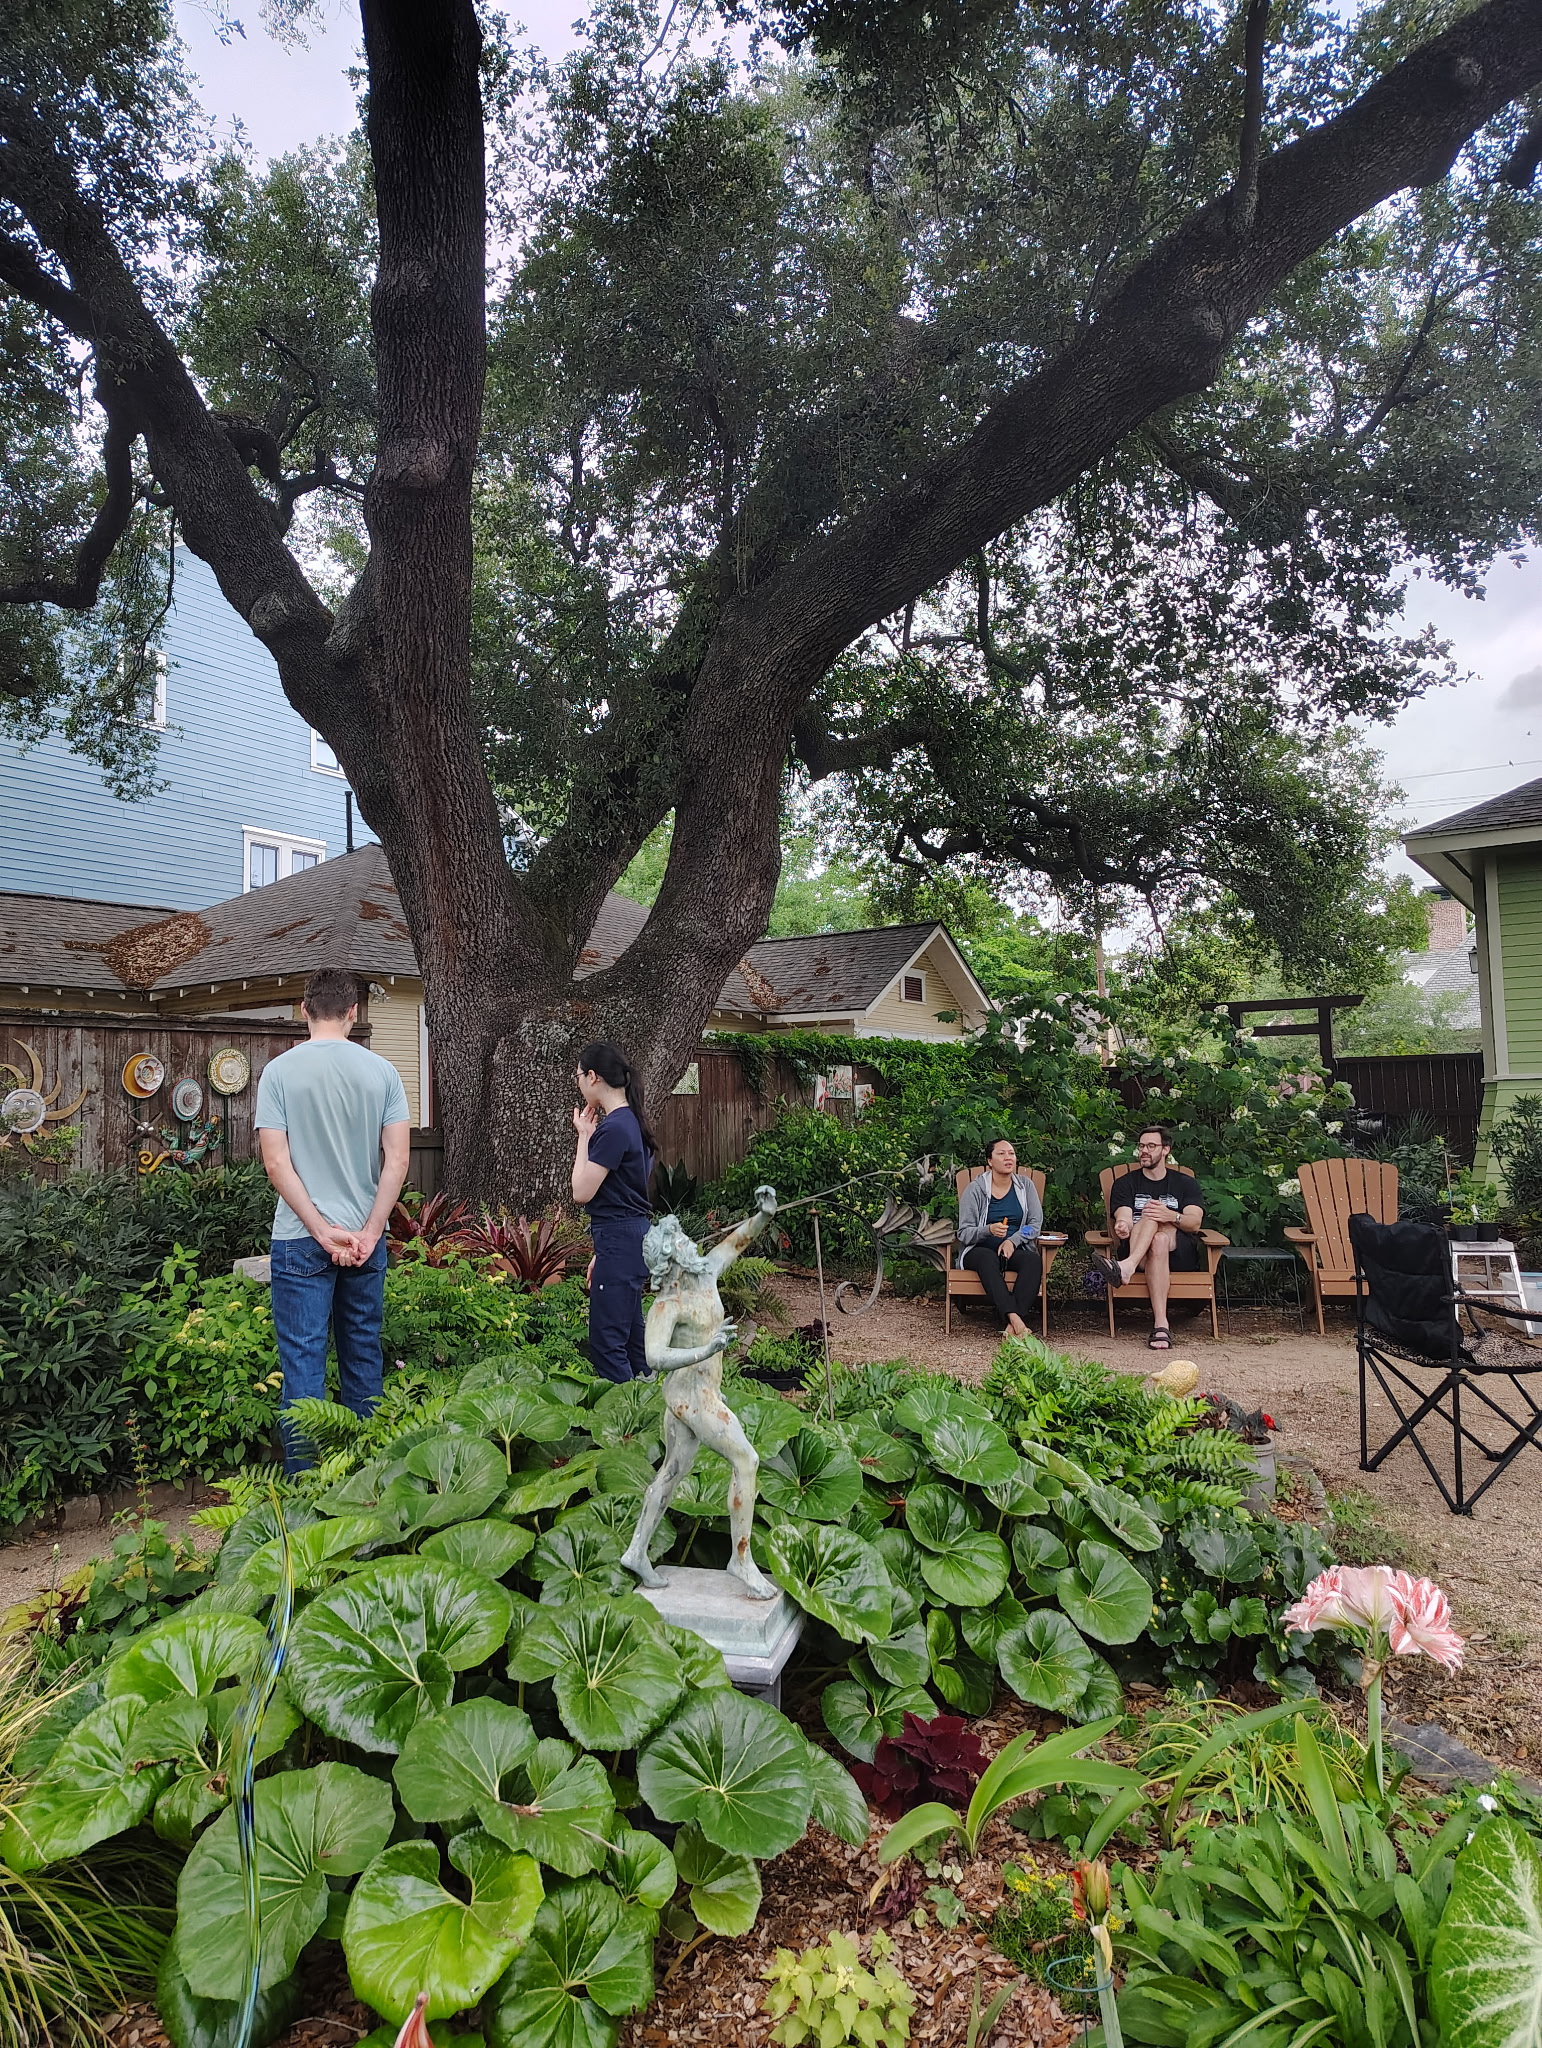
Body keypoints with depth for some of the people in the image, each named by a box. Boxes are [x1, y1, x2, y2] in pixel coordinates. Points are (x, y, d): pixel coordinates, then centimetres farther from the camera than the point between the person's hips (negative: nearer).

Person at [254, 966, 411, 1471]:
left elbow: (276, 1162, -10)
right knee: (364, 1356, 14)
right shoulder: (382, 1070, 0)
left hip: (301, 1239, -2)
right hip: (366, 1236, 3)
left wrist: (322, 1230, -9)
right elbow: (397, 1160, -6)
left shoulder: (279, 1071, -5)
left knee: (303, 1360, 4)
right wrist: (368, 1232, -5)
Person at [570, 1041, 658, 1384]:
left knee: (606, 1344, -5)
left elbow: (582, 1192, -17)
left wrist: (583, 1136, -8)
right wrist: (603, 1252, 22)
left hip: (620, 1242, -10)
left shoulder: (613, 1128, -18)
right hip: (631, 1239, 10)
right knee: (630, 1337, 15)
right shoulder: (630, 1122, 13)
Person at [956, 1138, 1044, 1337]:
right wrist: (989, 1230, -26)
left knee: (1034, 1260, -31)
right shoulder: (975, 1189, -1)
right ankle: (1014, 1318, -49)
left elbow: (1036, 1223, 3)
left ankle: (1012, 1325, -40)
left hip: (1016, 1249, 2)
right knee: (988, 1258, -37)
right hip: (980, 1250, -2)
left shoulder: (1025, 1185, 8)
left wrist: (1013, 1240, -15)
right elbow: (964, 1233, -5)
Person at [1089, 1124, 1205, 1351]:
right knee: (1158, 1241, -35)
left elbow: (1195, 1223, -4)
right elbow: (1123, 1217, -4)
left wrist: (1172, 1216, -28)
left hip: (1180, 1253, 0)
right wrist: (1123, 1226, -32)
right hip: (1135, 1249, 0)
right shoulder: (1125, 1184, 15)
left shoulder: (1185, 1183, 15)